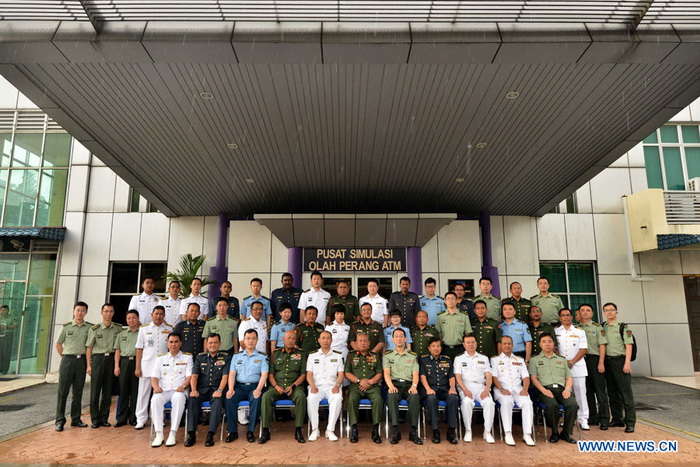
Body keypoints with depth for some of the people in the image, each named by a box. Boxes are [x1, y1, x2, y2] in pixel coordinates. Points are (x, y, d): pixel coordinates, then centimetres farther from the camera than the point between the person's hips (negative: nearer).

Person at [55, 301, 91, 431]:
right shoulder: (66, 326, 2)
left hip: (82, 360, 1)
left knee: (78, 392, 8)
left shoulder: (90, 328, 4)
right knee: (63, 391, 0)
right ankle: (60, 420, 7)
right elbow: (58, 344, 9)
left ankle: (76, 419, 17)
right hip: (68, 359, -1)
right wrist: (65, 358, 5)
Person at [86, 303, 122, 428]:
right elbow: (89, 348, 1)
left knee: (108, 391, 6)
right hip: (98, 358, -2)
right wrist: (88, 365, -5)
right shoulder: (94, 329, 1)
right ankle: (95, 419, 9)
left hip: (111, 359, 2)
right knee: (95, 390, -1)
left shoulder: (118, 328, 6)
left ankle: (104, 419, 16)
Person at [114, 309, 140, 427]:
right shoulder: (122, 334, 16)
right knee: (123, 391, 4)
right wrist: (116, 366, 2)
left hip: (137, 362, -2)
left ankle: (133, 418, 10)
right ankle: (121, 418, 12)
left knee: (135, 392, 2)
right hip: (124, 362, 2)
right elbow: (117, 351, 13)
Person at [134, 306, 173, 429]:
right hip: (146, 366, 0)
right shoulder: (144, 328, 5)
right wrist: (137, 367, 0)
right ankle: (141, 419, 14)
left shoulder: (169, 329, 7)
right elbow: (139, 349, 4)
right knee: (143, 393, 3)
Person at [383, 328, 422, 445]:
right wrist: (391, 386, -18)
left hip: (408, 384, 1)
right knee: (391, 396, -35)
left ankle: (413, 432, -28)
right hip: (394, 384, 0)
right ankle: (396, 431, -31)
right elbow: (386, 373, 2)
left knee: (415, 396, -34)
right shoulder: (387, 355, 16)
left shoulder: (413, 356, 19)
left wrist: (414, 386, -14)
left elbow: (415, 374, 8)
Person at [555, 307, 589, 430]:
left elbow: (584, 349, 1)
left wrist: (572, 362, -9)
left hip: (577, 366, 0)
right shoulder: (555, 331, 10)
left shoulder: (580, 331, 8)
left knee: (580, 392, -1)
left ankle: (583, 419, 7)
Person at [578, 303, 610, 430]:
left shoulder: (597, 327, 1)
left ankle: (604, 419, 3)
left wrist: (601, 363, -11)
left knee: (600, 390, -2)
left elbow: (602, 345, -4)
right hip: (581, 360, 4)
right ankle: (592, 418, 19)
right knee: (587, 390, 9)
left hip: (595, 359, -4)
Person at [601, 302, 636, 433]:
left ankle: (630, 422, -1)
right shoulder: (603, 328, 10)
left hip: (620, 360, -5)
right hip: (608, 361, 5)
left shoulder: (623, 327, -3)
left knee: (626, 391, -5)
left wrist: (627, 363, -15)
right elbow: (602, 345, 10)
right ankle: (617, 419, 20)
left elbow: (628, 345, -8)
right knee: (612, 392, 11)